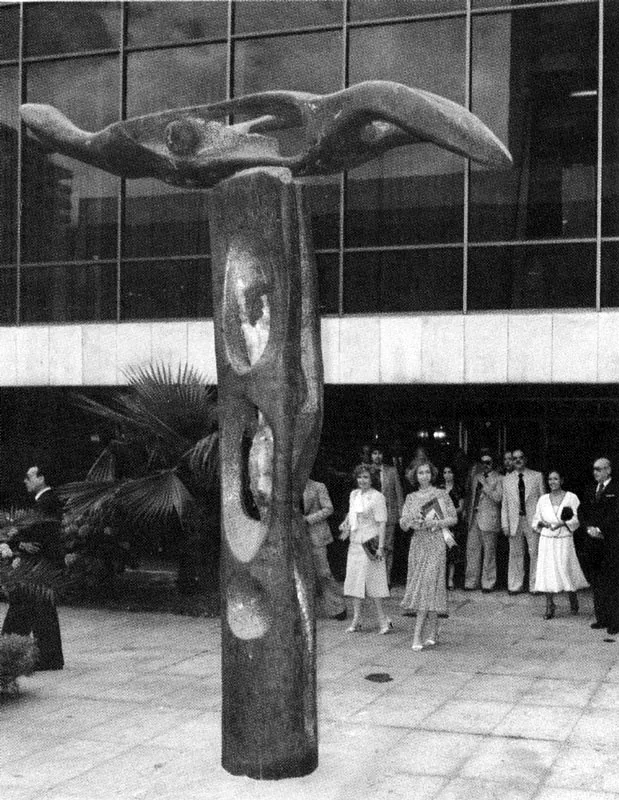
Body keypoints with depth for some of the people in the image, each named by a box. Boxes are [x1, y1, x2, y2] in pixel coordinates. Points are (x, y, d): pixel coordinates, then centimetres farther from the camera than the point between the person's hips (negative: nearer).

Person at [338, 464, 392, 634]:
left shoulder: (377, 497, -9)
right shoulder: (353, 494, 11)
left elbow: (381, 523, -11)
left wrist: (380, 547, -17)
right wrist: (346, 525, 9)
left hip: (370, 543, -7)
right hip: (355, 543, 7)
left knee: (373, 581, -5)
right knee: (354, 580, 6)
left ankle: (383, 620, 4)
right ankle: (356, 620, 13)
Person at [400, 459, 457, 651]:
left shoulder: (441, 494, 3)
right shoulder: (411, 498, 12)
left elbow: (454, 518, 3)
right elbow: (403, 524, 7)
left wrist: (436, 523, -13)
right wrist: (412, 520, -14)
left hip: (435, 543, -4)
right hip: (417, 542, 4)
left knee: (428, 583, -12)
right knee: (421, 584, 3)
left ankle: (417, 634, -13)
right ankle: (433, 633, 13)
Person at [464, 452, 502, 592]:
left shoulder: (498, 479, -3)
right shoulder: (477, 477, 16)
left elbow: (498, 498, -15)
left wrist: (484, 484, -16)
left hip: (489, 518, -6)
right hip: (475, 517, 6)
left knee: (489, 552, -1)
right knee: (472, 549, 6)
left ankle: (488, 583, 6)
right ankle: (471, 582, 13)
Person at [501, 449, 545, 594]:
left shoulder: (537, 476, 6)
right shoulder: (507, 479, 11)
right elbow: (504, 503, 10)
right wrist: (505, 524, 3)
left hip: (533, 520, -2)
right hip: (515, 521, 2)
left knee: (535, 553, -1)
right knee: (515, 554, 4)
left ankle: (535, 585, 7)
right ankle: (515, 585, 11)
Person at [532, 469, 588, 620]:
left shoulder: (571, 498, 0)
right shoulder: (543, 499, 9)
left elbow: (578, 519, -4)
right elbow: (536, 520, 14)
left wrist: (562, 523, -17)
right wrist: (543, 523, -8)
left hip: (564, 540, -2)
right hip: (546, 540, 2)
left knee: (566, 571, -1)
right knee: (547, 572, -2)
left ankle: (573, 601, 25)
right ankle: (549, 606, 5)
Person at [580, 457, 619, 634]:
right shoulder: (590, 491, 17)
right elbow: (584, 514, 16)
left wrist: (600, 529, -13)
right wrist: (589, 528, -2)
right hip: (593, 540, 6)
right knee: (596, 581, 6)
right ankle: (602, 618, 13)